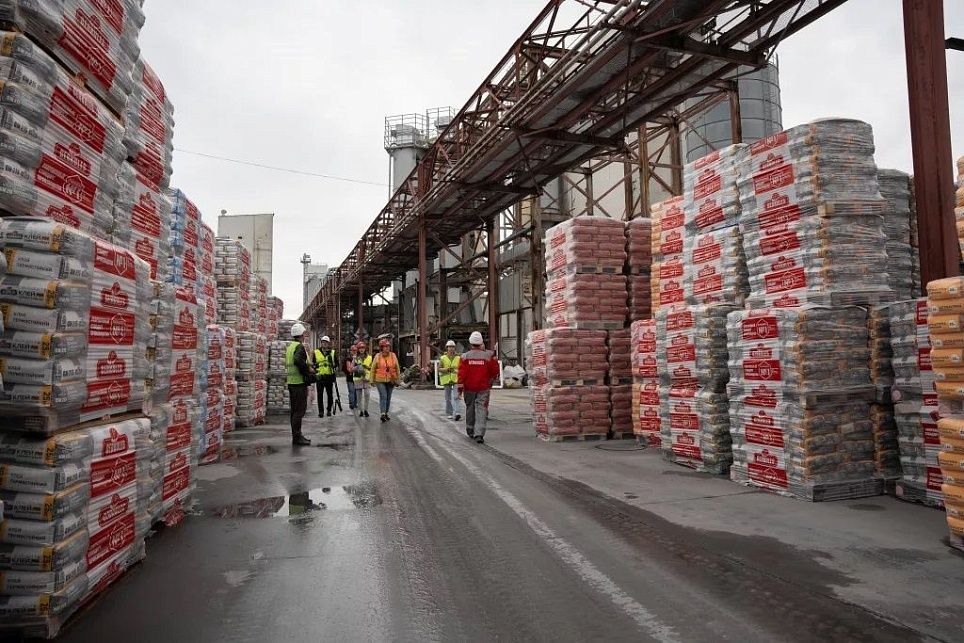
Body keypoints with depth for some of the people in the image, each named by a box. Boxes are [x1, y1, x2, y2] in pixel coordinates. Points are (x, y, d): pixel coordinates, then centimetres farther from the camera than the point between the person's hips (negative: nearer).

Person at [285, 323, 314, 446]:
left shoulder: (289, 346, 17)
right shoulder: (299, 347, -14)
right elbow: (298, 360, -33)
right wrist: (309, 368, -19)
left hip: (291, 381, 10)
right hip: (299, 382, -10)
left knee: (295, 410, 15)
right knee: (300, 410, -6)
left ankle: (296, 435, 22)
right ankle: (297, 437, -5)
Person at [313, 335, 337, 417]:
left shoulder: (332, 352, 7)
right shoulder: (316, 352, 7)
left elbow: (337, 363, 12)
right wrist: (314, 369, -2)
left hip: (329, 376, 0)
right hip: (319, 376, 0)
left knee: (330, 394, 6)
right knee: (320, 395, -2)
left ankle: (329, 410, 18)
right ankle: (321, 411, 3)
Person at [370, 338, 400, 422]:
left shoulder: (393, 356, 3)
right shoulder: (377, 357, -1)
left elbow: (397, 368, 8)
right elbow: (373, 369, 5)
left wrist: (398, 380, 9)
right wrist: (372, 380, 5)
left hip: (391, 380, 3)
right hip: (380, 380, -3)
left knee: (388, 397, 10)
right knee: (383, 396, -14)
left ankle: (386, 413, 21)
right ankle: (383, 414, -18)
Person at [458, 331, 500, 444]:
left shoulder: (465, 357, -5)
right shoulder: (488, 356, -6)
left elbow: (461, 374, -7)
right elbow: (495, 371, 1)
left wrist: (460, 388, -3)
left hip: (469, 388, 1)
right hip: (483, 388, -1)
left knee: (470, 408, 18)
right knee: (481, 409, -3)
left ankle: (470, 431, 32)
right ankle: (479, 434, -16)